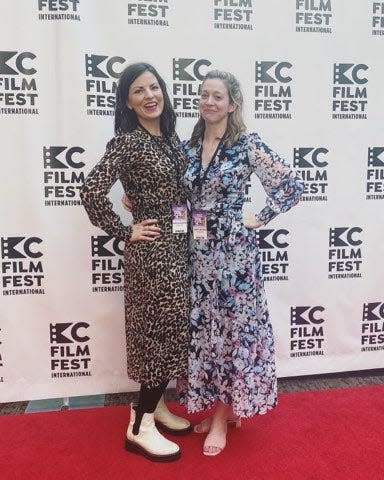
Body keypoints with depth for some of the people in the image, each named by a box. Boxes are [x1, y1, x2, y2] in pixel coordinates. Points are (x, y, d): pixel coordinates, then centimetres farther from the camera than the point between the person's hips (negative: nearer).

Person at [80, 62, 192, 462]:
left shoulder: (170, 138, 10)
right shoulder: (128, 142, -14)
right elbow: (91, 192, -22)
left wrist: (186, 235, 11)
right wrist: (126, 233, -15)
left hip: (178, 247, 8)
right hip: (151, 251, -8)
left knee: (171, 330, 15)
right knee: (163, 331, -1)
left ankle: (154, 407, 34)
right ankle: (140, 427, 17)